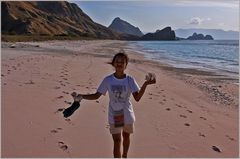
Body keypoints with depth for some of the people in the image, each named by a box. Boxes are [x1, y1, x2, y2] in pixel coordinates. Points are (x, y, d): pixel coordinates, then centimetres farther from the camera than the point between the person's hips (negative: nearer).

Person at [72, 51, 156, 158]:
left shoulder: (130, 80, -10)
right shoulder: (108, 80, -10)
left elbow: (137, 98, -17)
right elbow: (96, 96, -7)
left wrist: (146, 84, -27)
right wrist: (81, 96, -19)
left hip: (127, 115, 2)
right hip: (114, 116, -1)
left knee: (126, 136, 22)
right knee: (117, 141, 0)